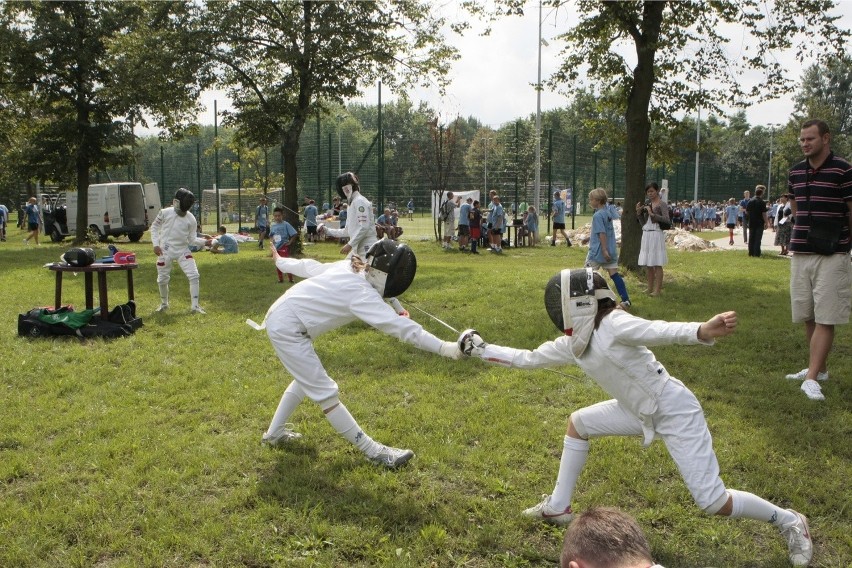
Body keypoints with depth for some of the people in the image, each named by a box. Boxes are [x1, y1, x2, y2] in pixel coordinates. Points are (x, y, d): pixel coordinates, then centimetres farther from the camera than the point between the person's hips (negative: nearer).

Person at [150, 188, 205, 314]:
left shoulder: (191, 219, -6)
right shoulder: (165, 213, -8)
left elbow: (192, 240, 2)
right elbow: (154, 227, 4)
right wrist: (156, 244, -3)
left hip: (183, 250, 0)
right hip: (165, 251, 0)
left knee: (194, 276, -13)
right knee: (162, 279, 12)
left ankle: (194, 306, -5)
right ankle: (164, 303, 37)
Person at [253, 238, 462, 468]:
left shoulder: (348, 266, -1)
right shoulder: (361, 292, -25)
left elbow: (310, 266, 14)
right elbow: (399, 325, -35)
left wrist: (281, 262, 33)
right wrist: (444, 347, -41)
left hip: (280, 319, 10)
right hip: (287, 330, -10)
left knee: (306, 379, 26)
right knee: (326, 393, -6)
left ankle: (274, 433, 39)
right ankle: (373, 451, 0)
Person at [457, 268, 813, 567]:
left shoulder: (613, 325, -24)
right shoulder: (570, 345, 0)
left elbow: (662, 331, -39)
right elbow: (525, 359, 10)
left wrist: (703, 331, -58)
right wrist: (480, 350, 10)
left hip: (676, 413, -8)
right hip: (642, 412, 8)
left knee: (713, 503, -10)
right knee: (578, 424, 12)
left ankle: (789, 522, 17)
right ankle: (559, 507, 25)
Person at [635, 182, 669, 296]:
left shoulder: (661, 205, -5)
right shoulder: (647, 204, 14)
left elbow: (666, 219, -20)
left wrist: (652, 214, -22)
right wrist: (639, 212, 1)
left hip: (656, 235, -7)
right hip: (646, 235, 7)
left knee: (657, 264, -4)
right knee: (648, 264, 11)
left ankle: (657, 289, 0)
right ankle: (650, 288, 20)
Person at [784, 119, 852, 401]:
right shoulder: (796, 172, 9)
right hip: (800, 253, 6)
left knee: (825, 318, -7)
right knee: (808, 317, 12)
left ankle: (812, 378, -9)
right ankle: (818, 368, 26)